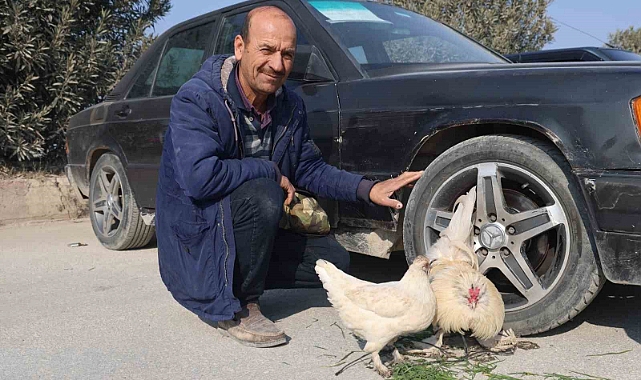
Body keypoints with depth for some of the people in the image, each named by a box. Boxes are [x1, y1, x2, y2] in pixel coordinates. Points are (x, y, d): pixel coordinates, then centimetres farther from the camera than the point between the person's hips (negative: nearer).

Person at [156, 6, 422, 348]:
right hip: (196, 239, -7)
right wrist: (271, 172, -23)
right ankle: (236, 310, -17)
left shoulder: (290, 107, 0)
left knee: (333, 259, 1)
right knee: (262, 194, -34)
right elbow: (199, 177, -35)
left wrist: (368, 189, -7)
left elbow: (309, 168, 7)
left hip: (245, 233, 7)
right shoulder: (197, 100, -22)